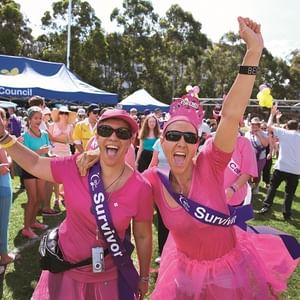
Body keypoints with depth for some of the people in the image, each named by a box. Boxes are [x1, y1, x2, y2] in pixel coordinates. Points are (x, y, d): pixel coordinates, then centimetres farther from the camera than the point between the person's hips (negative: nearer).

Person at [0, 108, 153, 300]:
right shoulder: (75, 167, -14)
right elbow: (34, 164, 1)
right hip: (65, 268, 2)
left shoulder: (141, 188, -18)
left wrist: (144, 278, 5)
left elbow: (143, 236, -7)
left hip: (107, 277, -1)